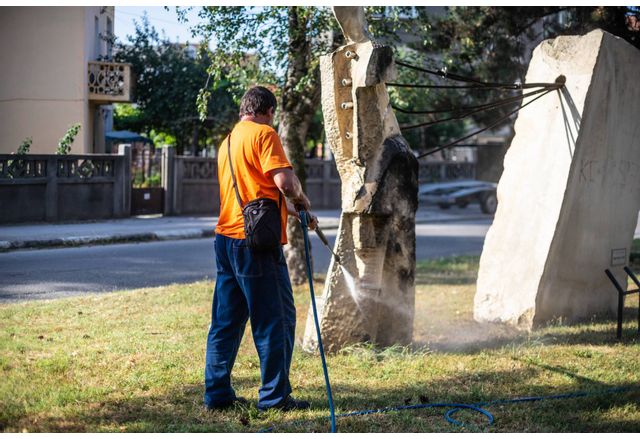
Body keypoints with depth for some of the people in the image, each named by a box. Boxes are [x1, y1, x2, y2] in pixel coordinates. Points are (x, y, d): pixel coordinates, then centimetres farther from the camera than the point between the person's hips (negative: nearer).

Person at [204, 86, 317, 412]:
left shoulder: (228, 141, 20)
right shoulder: (264, 134, -7)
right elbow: (284, 180, -19)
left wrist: (292, 211, 29)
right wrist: (301, 199, 0)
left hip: (226, 238, 9)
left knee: (226, 320, 12)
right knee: (277, 319, 0)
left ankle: (217, 394, 15)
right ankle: (275, 396, 3)